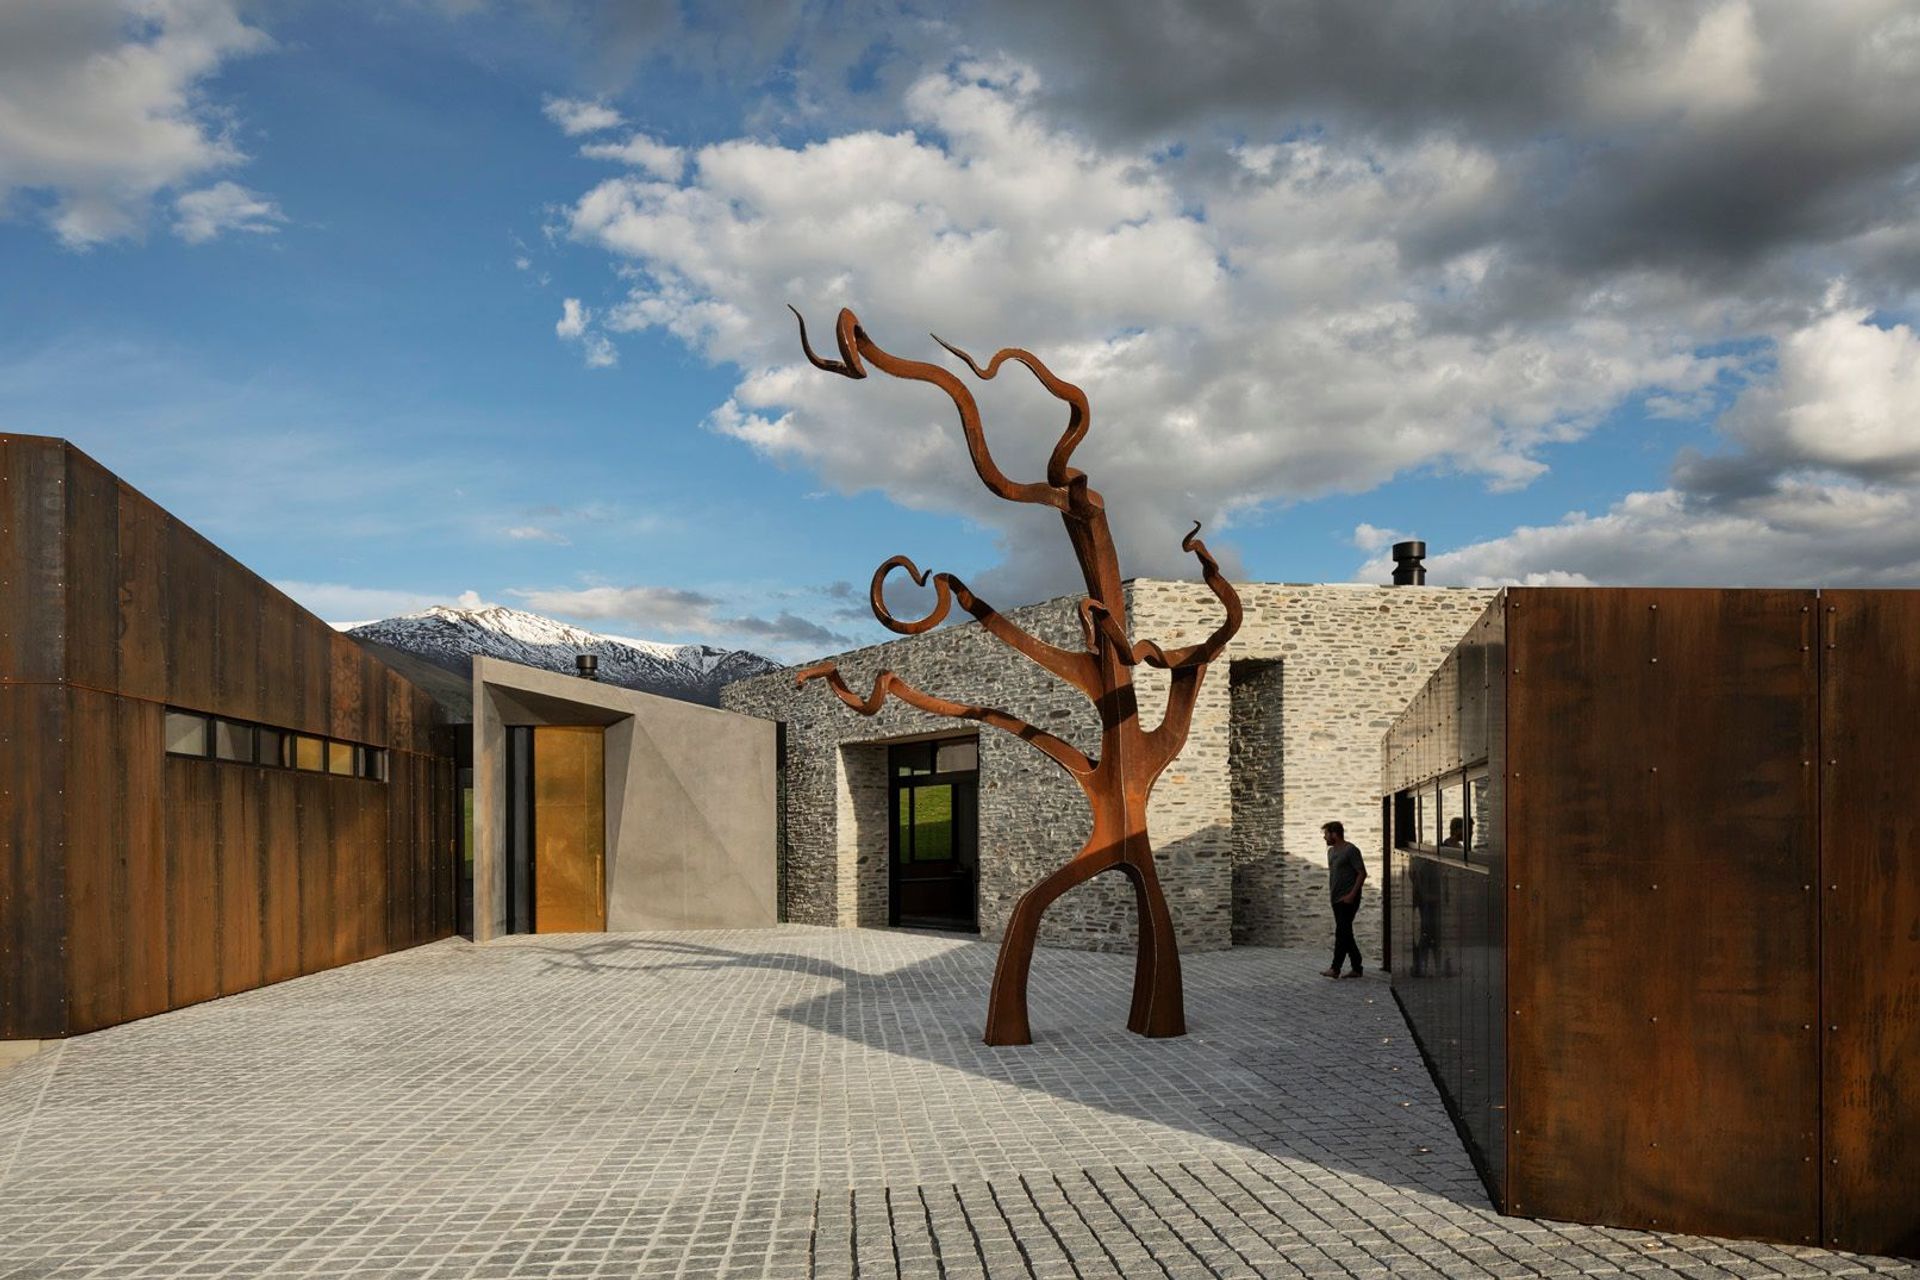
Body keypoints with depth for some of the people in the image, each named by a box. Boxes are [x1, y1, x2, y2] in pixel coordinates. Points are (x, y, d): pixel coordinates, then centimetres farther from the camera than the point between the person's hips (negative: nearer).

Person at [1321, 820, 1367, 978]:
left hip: (1348, 899, -9)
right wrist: (1331, 890, 13)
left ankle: (1335, 969, -11)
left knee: (1342, 933, -10)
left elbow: (1362, 873, -14)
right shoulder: (1331, 851, 15)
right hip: (1337, 899, 9)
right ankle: (1357, 968, 16)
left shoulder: (1350, 851, -12)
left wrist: (1352, 894, -18)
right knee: (1345, 934, 10)